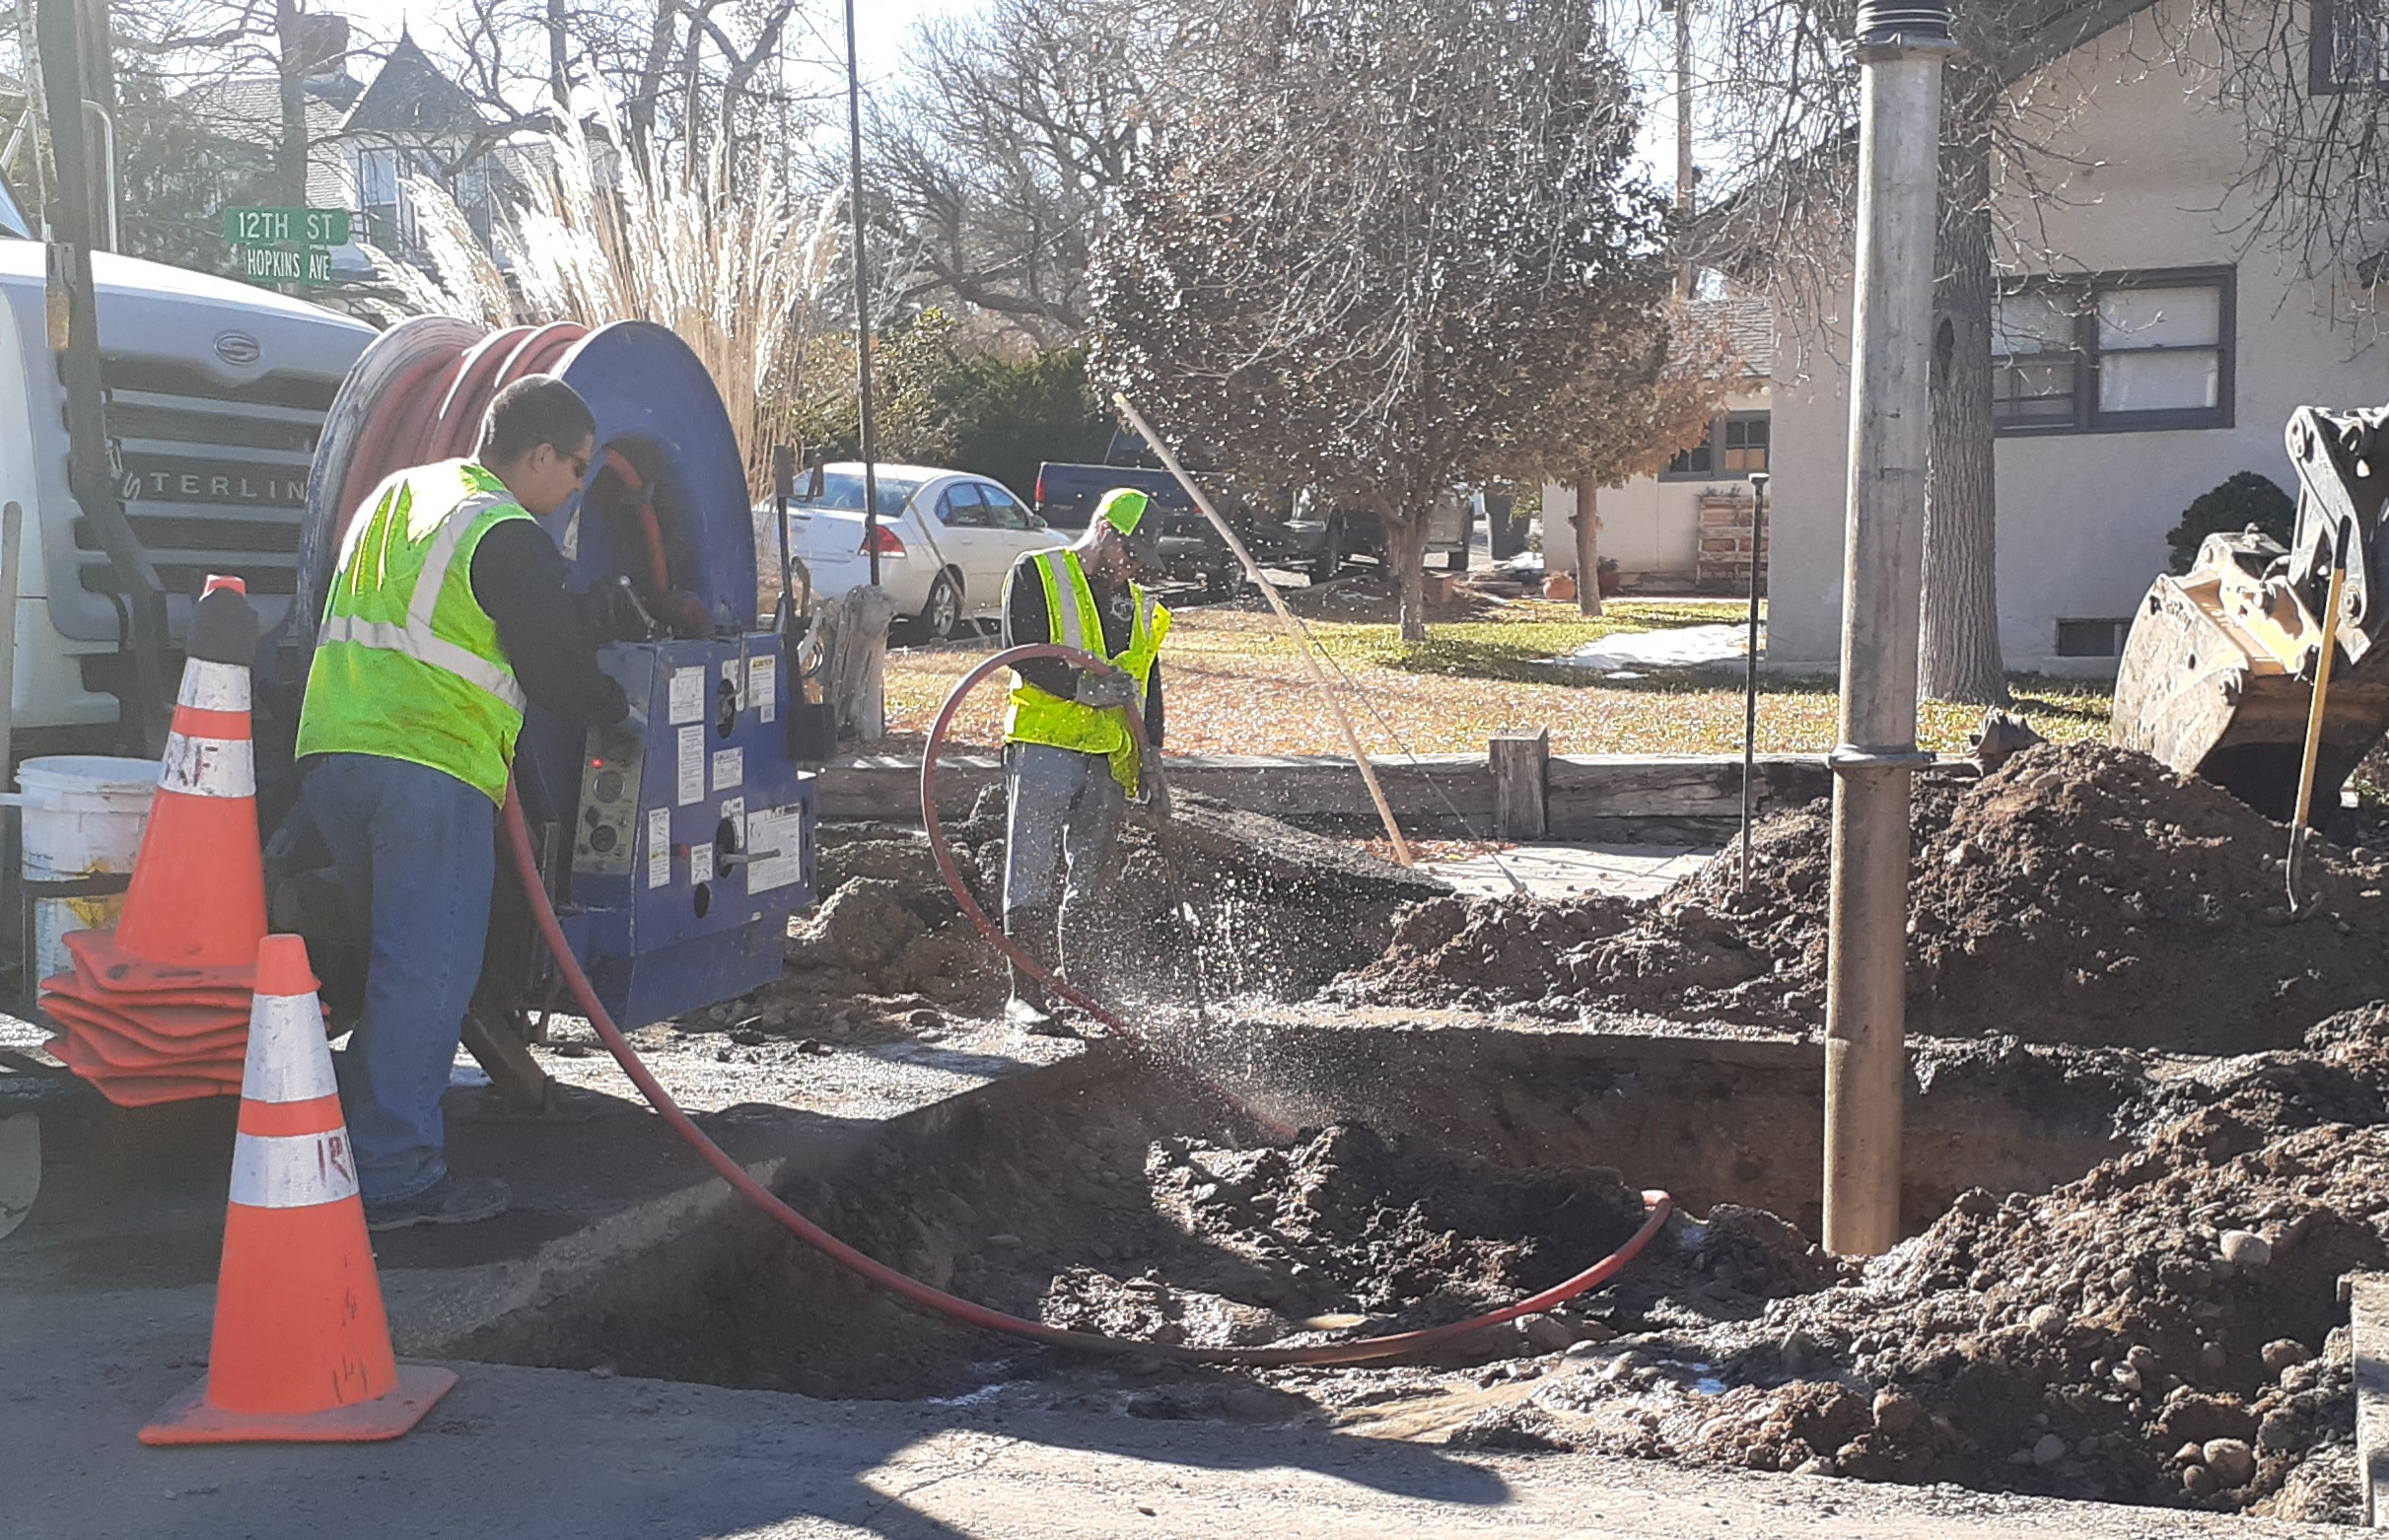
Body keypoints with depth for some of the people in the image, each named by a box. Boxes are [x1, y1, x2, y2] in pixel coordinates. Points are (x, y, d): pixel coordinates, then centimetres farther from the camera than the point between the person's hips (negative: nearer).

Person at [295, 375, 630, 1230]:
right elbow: (557, 673, -5)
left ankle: (353, 1134, 25)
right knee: (428, 971, -4)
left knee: (390, 950, 20)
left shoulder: (396, 494, 21)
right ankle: (395, 1175, -3)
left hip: (330, 748, 9)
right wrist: (621, 707, 15)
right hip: (430, 767, -8)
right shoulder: (509, 539, -7)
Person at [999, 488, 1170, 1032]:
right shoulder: (1036, 575, 2)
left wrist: (1151, 759, 9)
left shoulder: (1139, 606, 21)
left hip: (1109, 760, 6)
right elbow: (1025, 656, -11)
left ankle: (1075, 986, 20)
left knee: (1087, 881, 10)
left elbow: (1147, 689, 21)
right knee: (1032, 877, -7)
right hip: (1043, 747, -5)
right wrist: (1086, 685, -23)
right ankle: (1025, 996, -3)